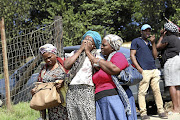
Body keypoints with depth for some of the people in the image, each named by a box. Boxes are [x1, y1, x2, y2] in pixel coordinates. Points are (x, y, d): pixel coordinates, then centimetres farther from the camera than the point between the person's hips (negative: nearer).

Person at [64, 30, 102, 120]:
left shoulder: (97, 54, 8)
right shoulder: (75, 53, 21)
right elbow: (66, 65, 4)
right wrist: (80, 50, 5)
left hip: (87, 91, -4)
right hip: (72, 91, 4)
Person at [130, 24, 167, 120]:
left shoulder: (150, 42, 24)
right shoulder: (136, 41, 9)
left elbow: (155, 56, 16)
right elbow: (132, 55, 1)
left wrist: (153, 43, 7)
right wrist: (138, 68, -11)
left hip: (154, 70, 6)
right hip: (143, 71, -5)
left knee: (157, 91, 2)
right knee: (142, 92, -9)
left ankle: (161, 111, 5)